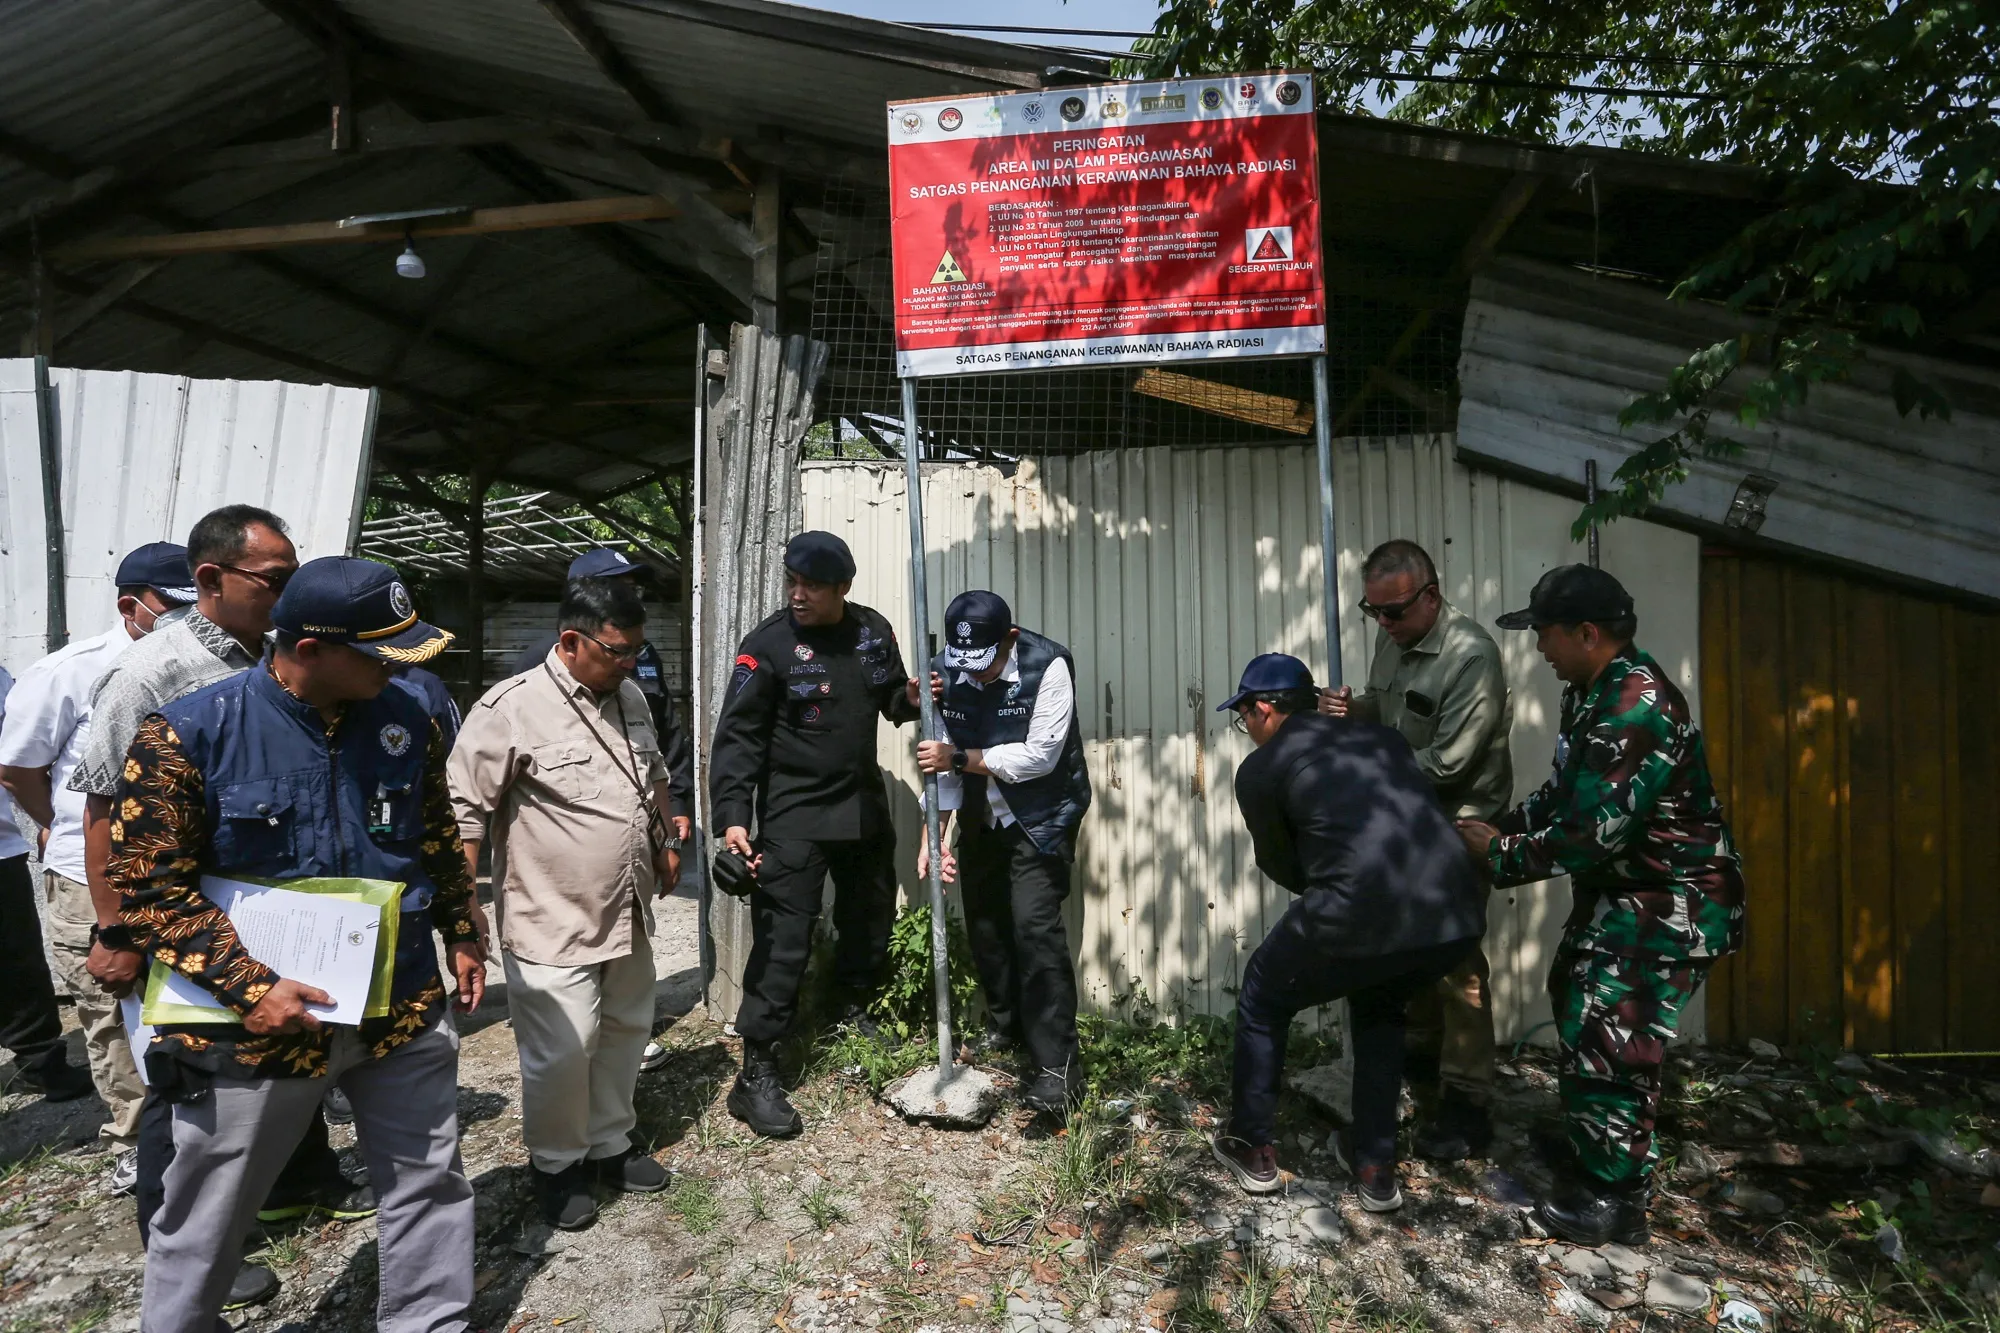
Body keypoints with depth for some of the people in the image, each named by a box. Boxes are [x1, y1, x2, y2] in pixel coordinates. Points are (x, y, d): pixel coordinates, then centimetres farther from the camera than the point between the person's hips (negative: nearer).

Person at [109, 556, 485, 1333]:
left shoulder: (408, 723, -2)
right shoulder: (188, 734, -14)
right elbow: (149, 885, -12)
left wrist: (462, 936, 10)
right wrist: (248, 988, -19)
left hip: (403, 1008, 4)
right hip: (255, 1022, -3)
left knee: (430, 1184, 16)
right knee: (205, 1221, 18)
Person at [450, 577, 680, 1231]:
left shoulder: (630, 697, 5)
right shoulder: (511, 709, -18)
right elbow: (465, 810, -15)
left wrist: (666, 842, 20)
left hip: (628, 913, 7)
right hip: (553, 924, -7)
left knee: (624, 1032, 19)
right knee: (561, 1052, 1)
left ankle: (609, 1145, 40)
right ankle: (556, 1164, 28)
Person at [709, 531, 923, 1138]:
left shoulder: (874, 630, 2)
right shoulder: (769, 643, -14)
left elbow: (892, 703, 13)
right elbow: (737, 735, -16)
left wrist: (911, 695, -11)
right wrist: (733, 817, -26)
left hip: (863, 808, 6)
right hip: (793, 817, -6)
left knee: (872, 919, 20)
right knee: (783, 943, -6)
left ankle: (854, 1011, 44)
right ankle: (756, 1076, 7)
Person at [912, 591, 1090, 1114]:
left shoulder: (1048, 667, -23)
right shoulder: (946, 671, -10)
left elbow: (1038, 757, -24)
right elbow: (941, 759, -5)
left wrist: (960, 757, -25)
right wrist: (932, 835, -11)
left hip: (1040, 818, -5)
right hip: (981, 819, 5)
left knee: (1034, 925, -14)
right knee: (983, 923, 13)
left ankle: (1056, 1064, -4)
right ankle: (1004, 1027, 37)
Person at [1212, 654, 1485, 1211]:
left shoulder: (1260, 768, 6)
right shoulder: (1381, 736, 21)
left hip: (1362, 919, -5)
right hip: (1457, 916, 6)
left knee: (1262, 1000, 24)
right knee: (1378, 1008, 35)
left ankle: (1253, 1149, 36)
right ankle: (1376, 1168, 38)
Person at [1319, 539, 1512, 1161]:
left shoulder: (1471, 655, -23)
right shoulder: (1392, 639, 2)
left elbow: (1447, 762, -26)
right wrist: (1353, 708, -8)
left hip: (1459, 823, -8)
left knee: (1455, 957, -3)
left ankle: (1466, 1102, 9)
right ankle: (1422, 1048, 39)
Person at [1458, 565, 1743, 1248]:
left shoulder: (1636, 708, -28)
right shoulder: (1594, 692, 5)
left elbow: (1589, 835, -29)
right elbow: (1563, 795, 13)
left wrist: (1500, 854, -16)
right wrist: (1499, 826, 1)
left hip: (1669, 904, -10)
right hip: (1622, 891, 10)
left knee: (1607, 1039, -5)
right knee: (1575, 1001, 20)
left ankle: (1615, 1200, 14)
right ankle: (1589, 1146, 39)